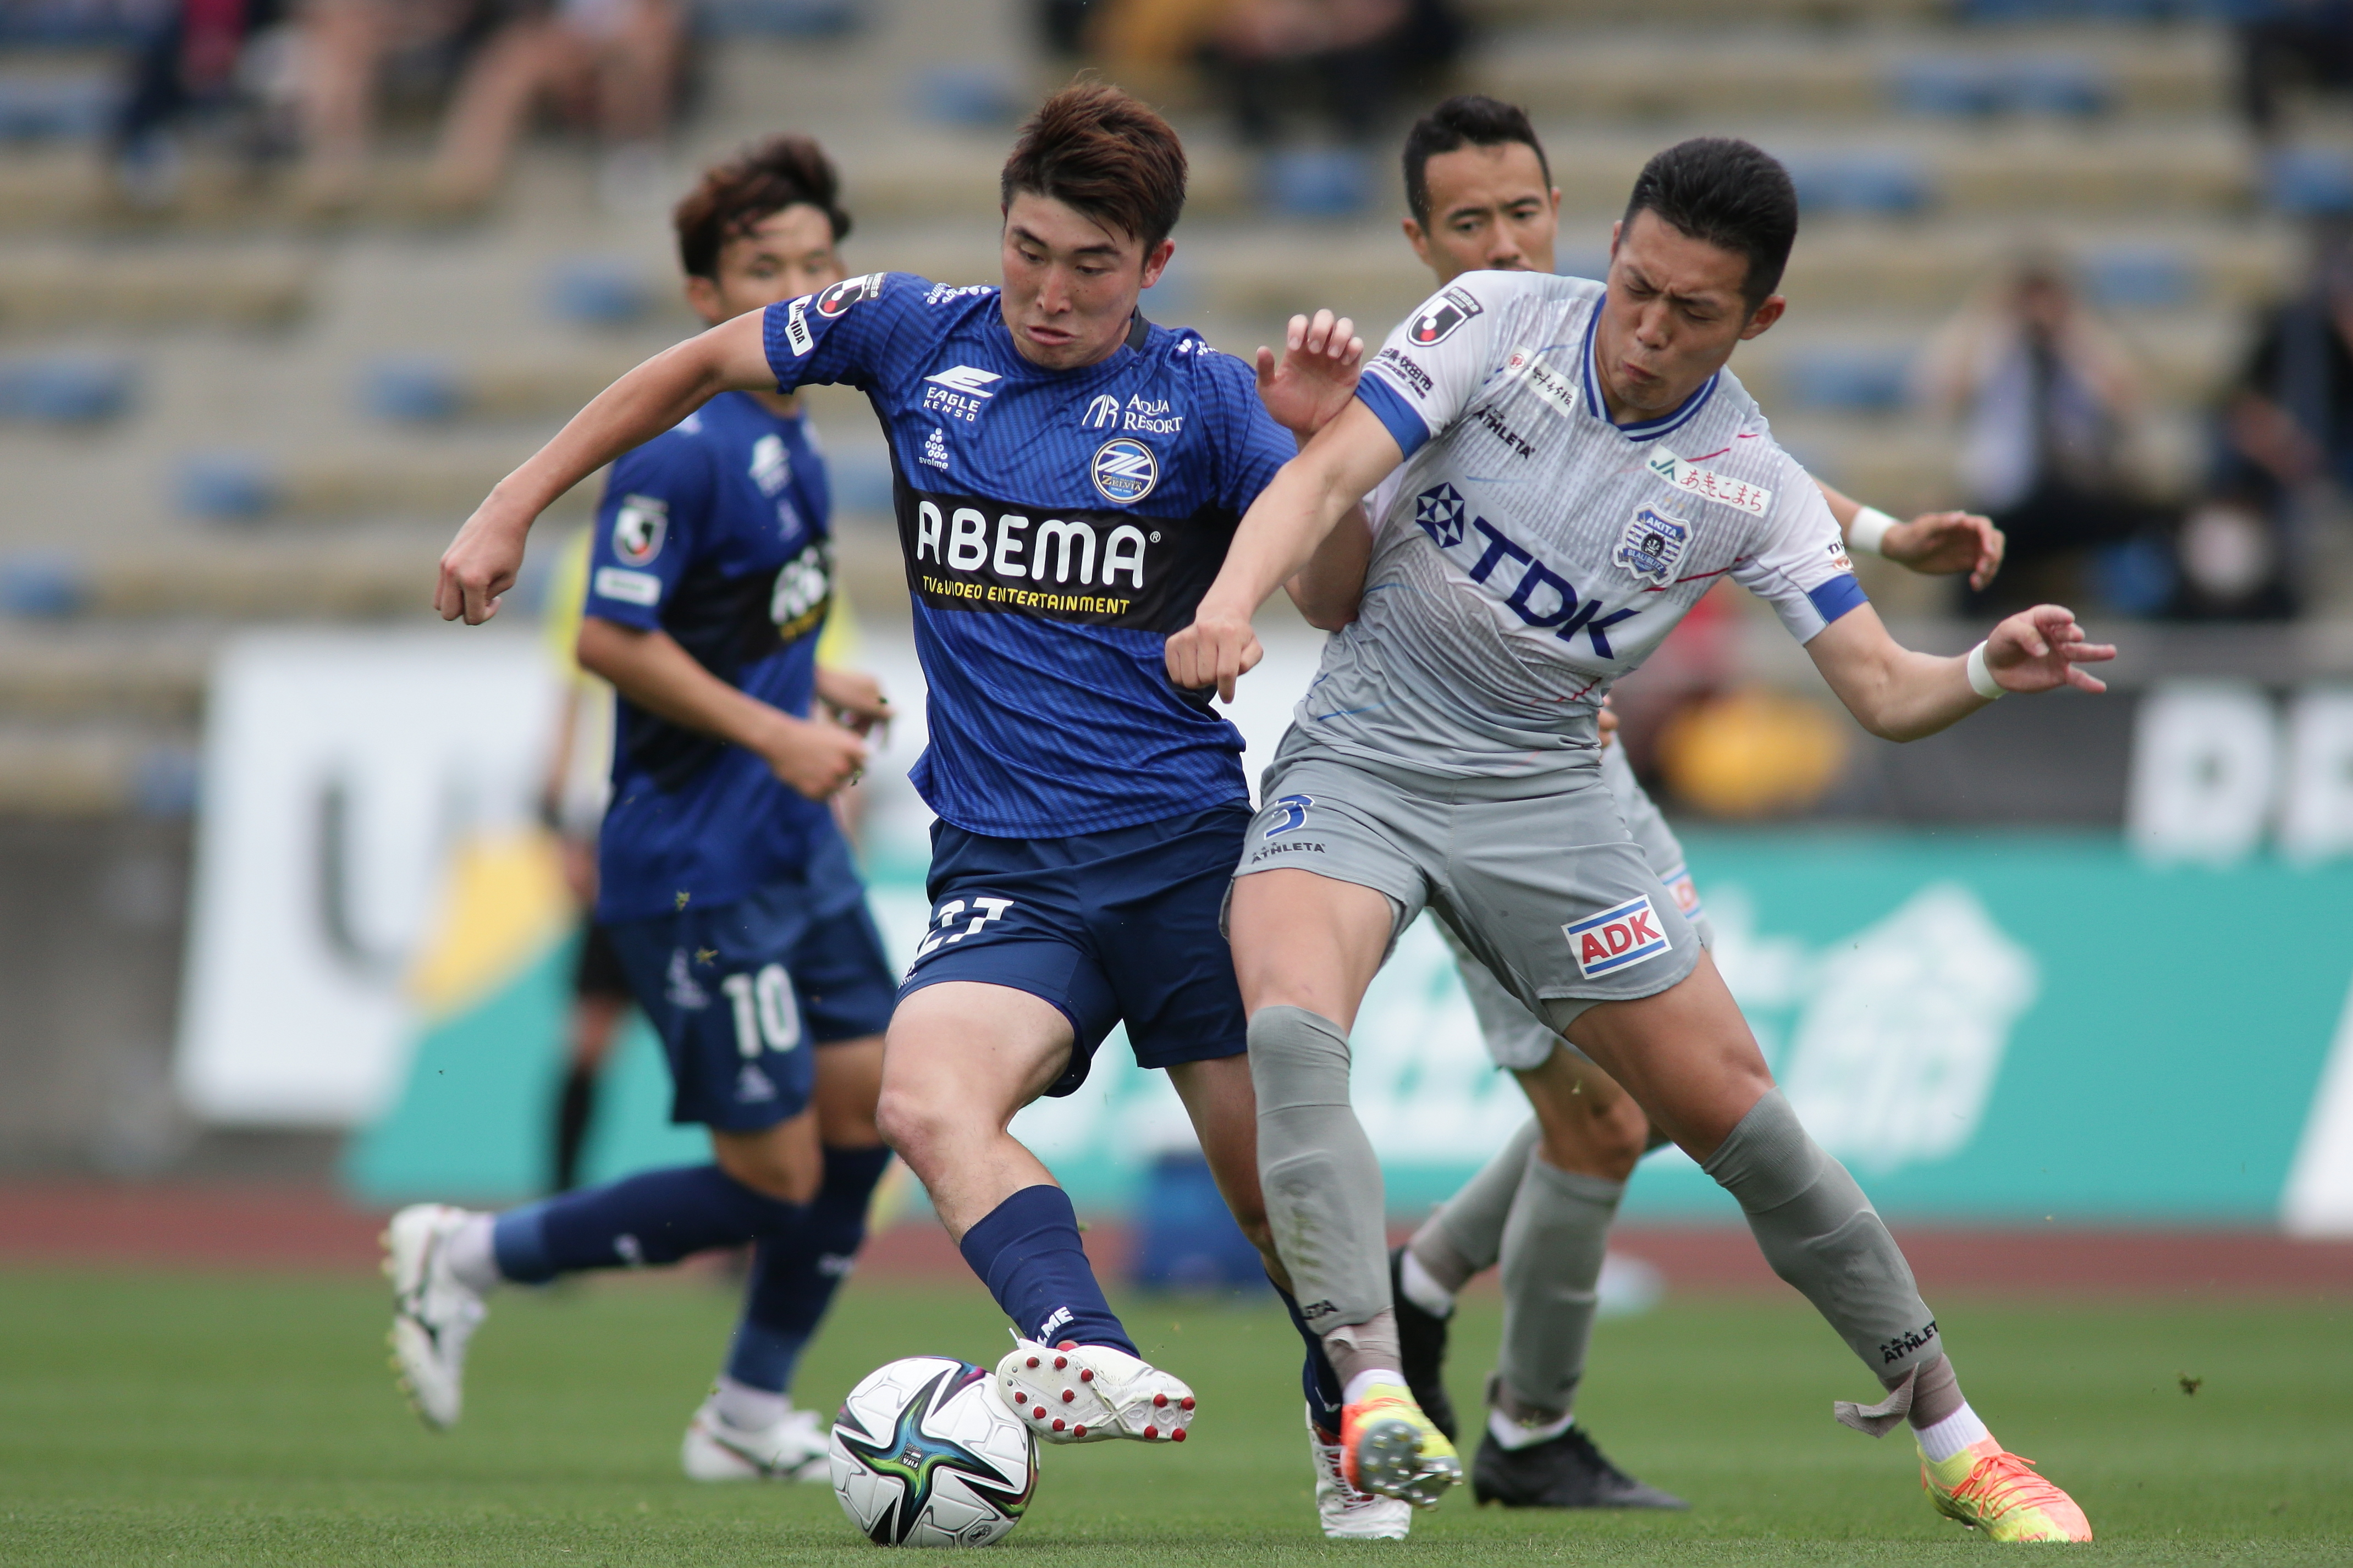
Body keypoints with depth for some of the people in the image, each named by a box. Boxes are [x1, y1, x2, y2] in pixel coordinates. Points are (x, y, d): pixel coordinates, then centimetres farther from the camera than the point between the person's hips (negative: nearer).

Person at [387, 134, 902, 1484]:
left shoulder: (788, 430, 10)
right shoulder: (682, 446, -19)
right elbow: (613, 639, -21)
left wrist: (817, 683, 10)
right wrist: (774, 732, -20)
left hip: (793, 844, 9)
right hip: (696, 861, -9)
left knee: (868, 1105, 8)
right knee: (771, 1181, -7)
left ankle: (751, 1417, 22)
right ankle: (469, 1259, 9)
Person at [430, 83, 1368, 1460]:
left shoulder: (1201, 399, 0)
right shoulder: (918, 334, 6)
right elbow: (705, 365, 19)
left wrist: (1328, 439, -21)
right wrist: (513, 509, 17)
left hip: (1187, 848, -1)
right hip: (1002, 869, 1)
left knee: (1278, 1186, 3)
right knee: (929, 1101, -29)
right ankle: (1087, 1355, -49)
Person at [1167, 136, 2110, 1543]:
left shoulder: (1754, 488, -5)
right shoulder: (1495, 322, -8)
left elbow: (1882, 689, -6)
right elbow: (1332, 475, -15)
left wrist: (1988, 675, -28)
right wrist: (1232, 603, -34)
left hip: (1541, 795, 1)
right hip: (1359, 762, -1)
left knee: (1736, 1114, -1)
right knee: (1291, 1028, -31)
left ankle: (1950, 1437, 15)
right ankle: (1372, 1388, -41)